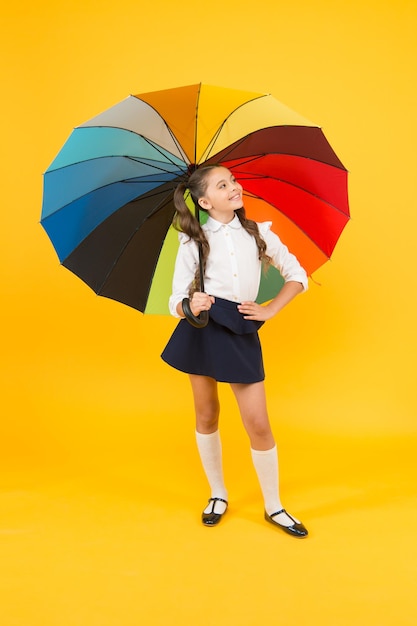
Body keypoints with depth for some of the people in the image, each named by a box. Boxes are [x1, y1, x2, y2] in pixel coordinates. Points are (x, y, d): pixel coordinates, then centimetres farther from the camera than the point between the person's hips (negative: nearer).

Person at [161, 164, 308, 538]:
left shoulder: (258, 233, 5)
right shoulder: (193, 241, 0)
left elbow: (297, 275, 12)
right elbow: (176, 300, -4)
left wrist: (271, 310, 1)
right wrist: (189, 306, -26)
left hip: (241, 333, 1)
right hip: (202, 329, 0)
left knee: (258, 424, -1)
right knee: (207, 415, 10)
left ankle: (274, 507, 17)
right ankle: (218, 495, 30)